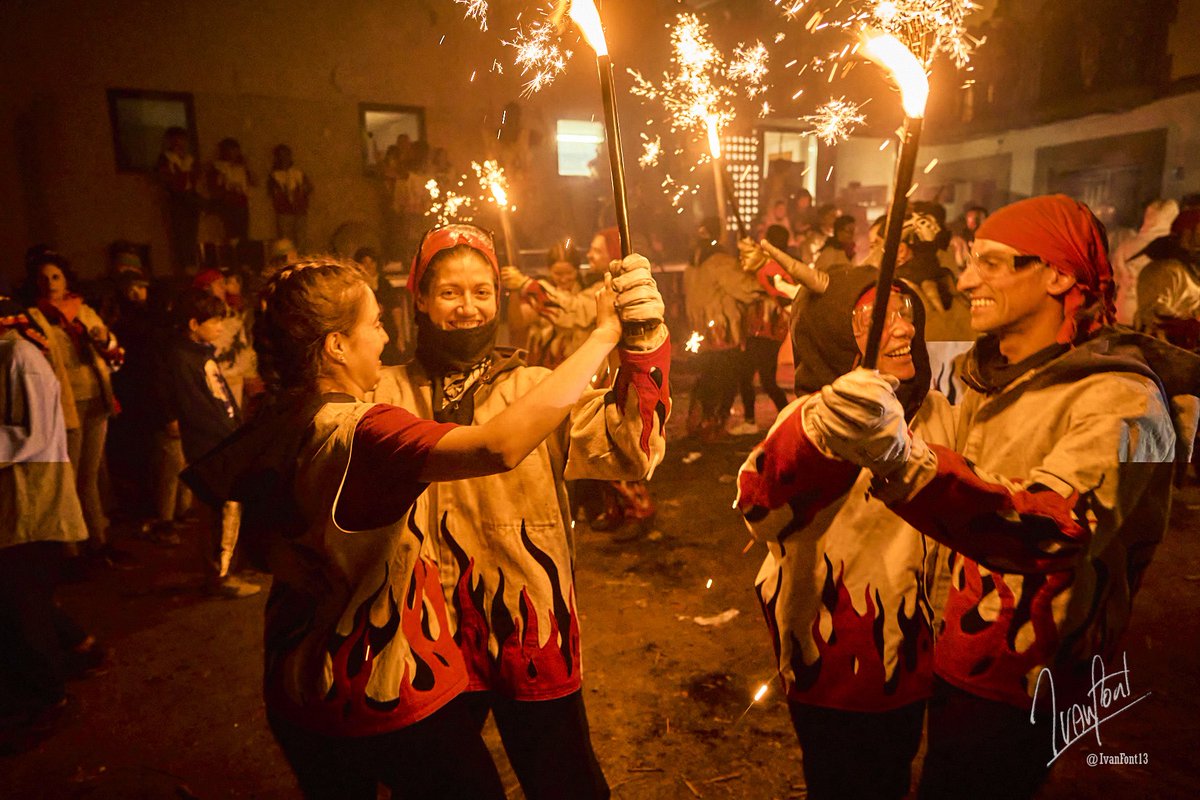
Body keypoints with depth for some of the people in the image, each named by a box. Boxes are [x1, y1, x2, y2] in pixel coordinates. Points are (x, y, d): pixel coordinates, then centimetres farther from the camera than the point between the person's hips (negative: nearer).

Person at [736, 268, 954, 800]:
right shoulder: (812, 416, -22)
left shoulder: (936, 411, -3)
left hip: (912, 657, 6)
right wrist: (824, 429, -61)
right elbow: (763, 509, -43)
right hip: (834, 674, -5)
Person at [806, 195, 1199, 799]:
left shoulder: (1120, 400, -23)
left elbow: (1054, 528, -43)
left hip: (1017, 689, -7)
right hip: (953, 656, 7)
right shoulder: (993, 374, 3)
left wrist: (903, 459, -58)